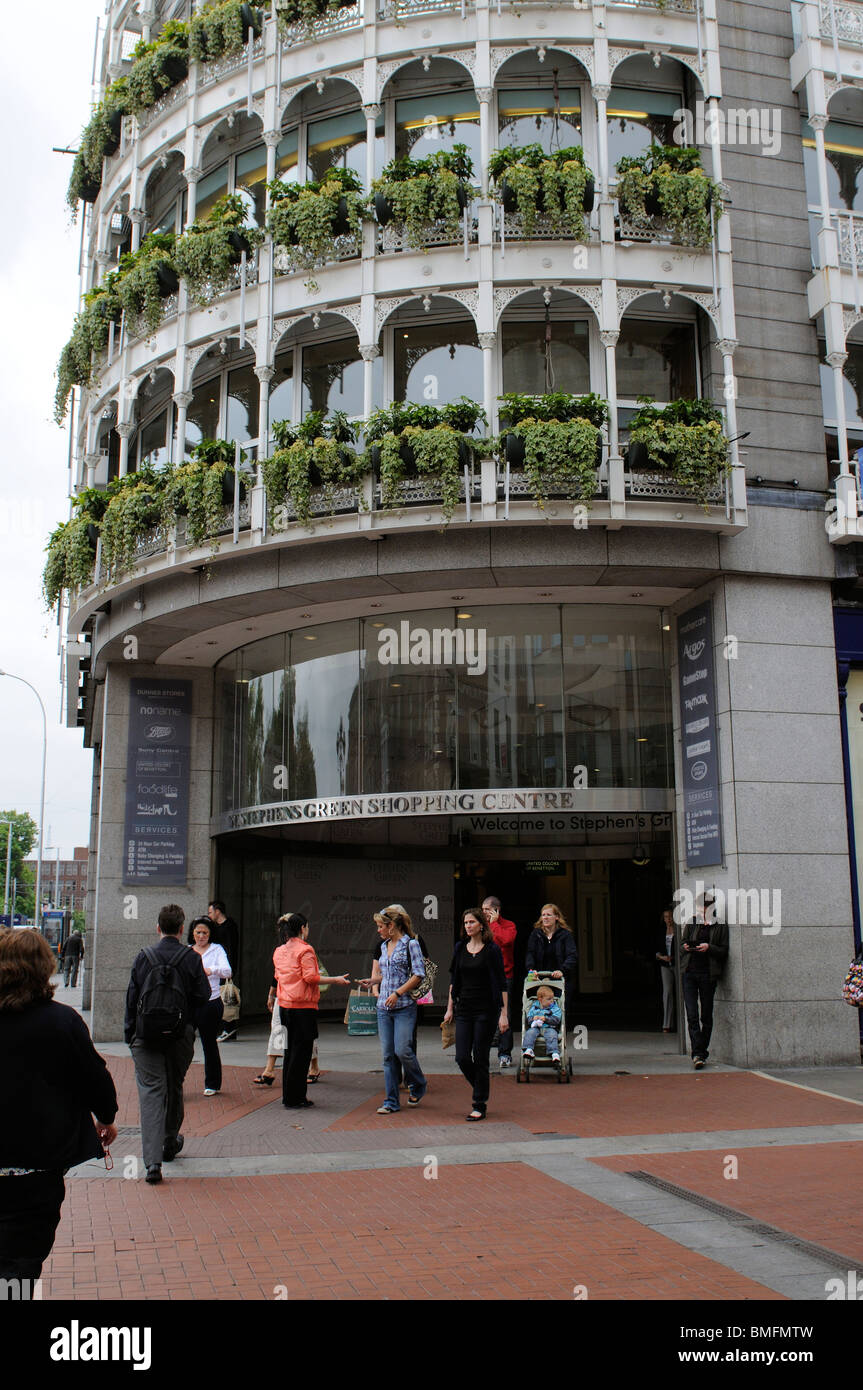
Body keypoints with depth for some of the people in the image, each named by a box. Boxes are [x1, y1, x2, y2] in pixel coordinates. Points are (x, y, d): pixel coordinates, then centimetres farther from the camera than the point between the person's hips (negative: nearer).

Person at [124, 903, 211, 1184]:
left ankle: (153, 1161, -16)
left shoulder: (143, 957, -2)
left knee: (151, 1092, -4)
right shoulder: (192, 959, -4)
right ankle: (170, 1144, 36)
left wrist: (130, 1032, 9)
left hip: (146, 1035, -1)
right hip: (180, 1036, 1)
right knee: (174, 1089, 19)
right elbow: (203, 996, -5)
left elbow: (132, 997, 1)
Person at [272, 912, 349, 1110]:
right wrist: (335, 980, -10)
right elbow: (311, 977, -18)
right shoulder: (305, 950, -12)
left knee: (290, 1050, 16)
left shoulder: (279, 951, 10)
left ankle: (288, 1095, 21)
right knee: (301, 1051, -1)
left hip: (285, 1005, 8)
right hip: (303, 1007, -8)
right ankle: (294, 1099, 1)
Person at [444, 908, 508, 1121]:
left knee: (480, 1058, -2)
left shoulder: (492, 950, -6)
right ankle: (482, 1092, 23)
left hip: (486, 1010, -4)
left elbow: (501, 984, -6)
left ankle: (480, 1105, 9)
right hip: (464, 1010, 5)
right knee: (462, 1058, -1)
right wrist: (450, 1008, 12)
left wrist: (504, 1013, -10)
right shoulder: (460, 948, 8)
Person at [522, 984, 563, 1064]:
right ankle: (528, 1050, -38)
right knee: (530, 1033, -29)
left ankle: (555, 1053, -42)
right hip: (535, 1027, 2)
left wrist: (546, 1019, -17)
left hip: (549, 1027, -2)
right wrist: (533, 1018, -10)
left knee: (552, 1034, -33)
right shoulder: (534, 1007, 15)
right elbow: (528, 1019, 13)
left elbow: (556, 1019, -3)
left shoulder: (555, 1007, 9)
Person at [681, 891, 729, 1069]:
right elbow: (682, 943, 17)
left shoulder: (720, 926, 4)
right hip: (690, 972, 2)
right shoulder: (691, 924, 12)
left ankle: (701, 1053, 18)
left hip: (708, 974, -2)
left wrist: (709, 947, -16)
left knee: (706, 1016, 5)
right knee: (692, 1015, -9)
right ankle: (698, 1053, -11)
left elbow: (724, 951, 1)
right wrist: (685, 947, -6)